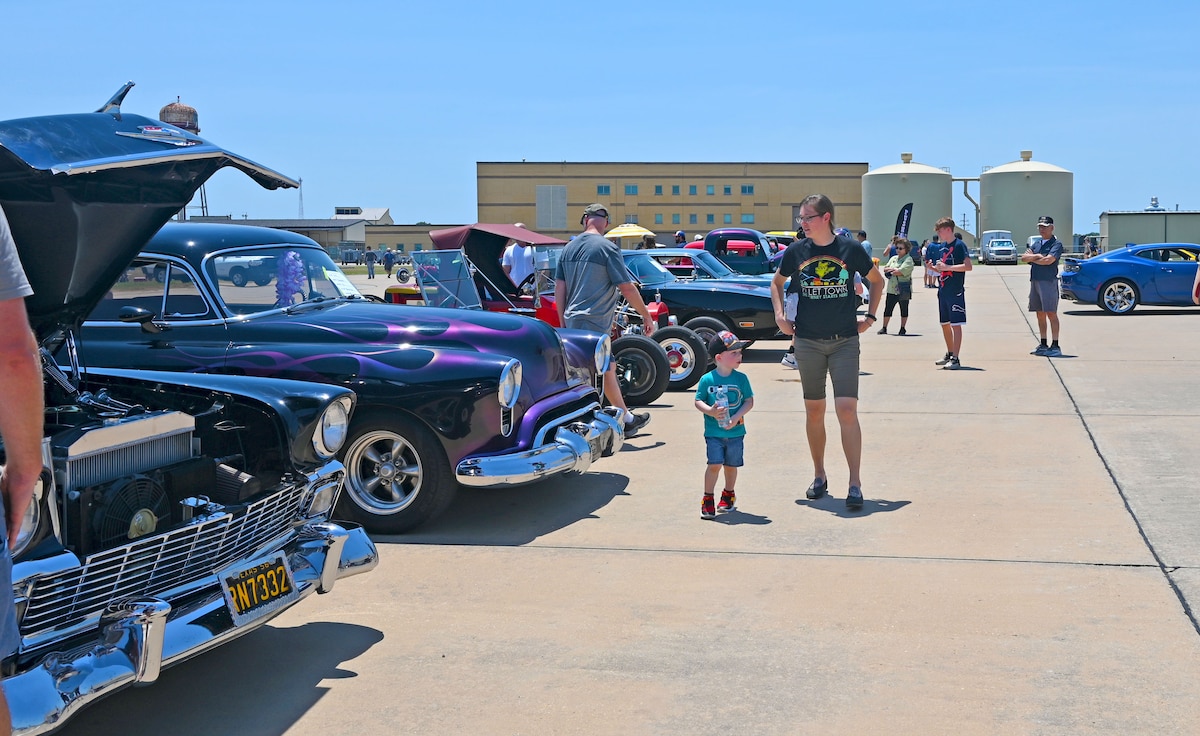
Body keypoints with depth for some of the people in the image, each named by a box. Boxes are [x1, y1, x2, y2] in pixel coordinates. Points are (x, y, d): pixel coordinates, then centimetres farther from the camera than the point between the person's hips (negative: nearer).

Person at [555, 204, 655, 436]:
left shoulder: (569, 247, 9)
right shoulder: (608, 248, -11)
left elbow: (559, 288, 9)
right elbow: (627, 288, -11)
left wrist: (563, 322, 16)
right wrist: (646, 316, 0)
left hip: (573, 321, 7)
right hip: (594, 324, -7)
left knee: (608, 368, 18)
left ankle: (627, 420, 27)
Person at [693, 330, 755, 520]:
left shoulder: (741, 378, -2)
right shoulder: (707, 380, -7)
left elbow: (749, 401, 1)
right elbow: (698, 401, -1)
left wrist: (737, 416, -14)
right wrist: (710, 411, -20)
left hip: (736, 431, 2)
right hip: (713, 432, -2)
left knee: (731, 465, 12)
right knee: (714, 464, -10)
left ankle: (728, 495, 34)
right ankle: (708, 500, 3)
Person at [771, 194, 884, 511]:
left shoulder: (850, 249, -4)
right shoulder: (796, 251, 1)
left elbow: (877, 281, 13)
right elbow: (776, 282, 19)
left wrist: (870, 317, 6)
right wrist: (780, 315, 6)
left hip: (845, 341, -2)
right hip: (807, 342, 2)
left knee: (847, 409, -11)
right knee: (814, 410, 9)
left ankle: (855, 484, -6)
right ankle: (819, 476, 23)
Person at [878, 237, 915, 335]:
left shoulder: (908, 259, -7)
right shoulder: (893, 258, 14)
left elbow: (902, 271, -20)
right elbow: (885, 269, 5)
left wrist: (890, 271, -7)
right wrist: (894, 269, -12)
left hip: (903, 289, -5)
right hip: (891, 289, 5)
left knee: (904, 309, 8)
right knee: (888, 309, 6)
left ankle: (903, 328, 17)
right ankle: (884, 328, 13)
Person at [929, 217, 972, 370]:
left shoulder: (959, 245, -10)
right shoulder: (941, 247, 14)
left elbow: (968, 266, -18)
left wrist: (947, 267, -21)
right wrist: (932, 267, 2)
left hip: (956, 292, -8)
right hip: (943, 291, 8)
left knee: (956, 324, -7)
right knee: (944, 324, 15)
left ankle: (956, 359, -8)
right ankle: (950, 354, 29)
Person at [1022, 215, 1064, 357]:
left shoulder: (1056, 244, -3)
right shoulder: (1036, 243, 18)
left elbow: (1049, 260, -16)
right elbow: (1024, 257, 7)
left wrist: (1032, 258, -1)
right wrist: (1037, 256, -8)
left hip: (1049, 281, -7)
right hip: (1035, 280, 7)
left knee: (1051, 313, -7)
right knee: (1040, 314, 10)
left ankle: (1055, 345, -5)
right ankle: (1043, 345, 16)